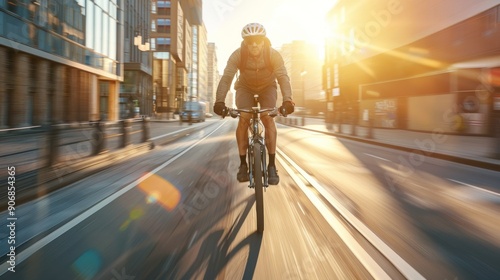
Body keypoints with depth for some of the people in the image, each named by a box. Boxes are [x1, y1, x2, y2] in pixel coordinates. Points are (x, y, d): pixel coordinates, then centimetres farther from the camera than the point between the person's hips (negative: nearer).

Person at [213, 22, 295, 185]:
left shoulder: (273, 55, -25)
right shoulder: (237, 55, -25)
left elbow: (283, 77, -35)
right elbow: (226, 78, -33)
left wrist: (287, 100, -52)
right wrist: (219, 101, -48)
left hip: (267, 87, 0)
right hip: (245, 87, 1)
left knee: (267, 117, -24)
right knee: (243, 118, -22)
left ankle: (272, 165, -17)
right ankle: (243, 164, -10)